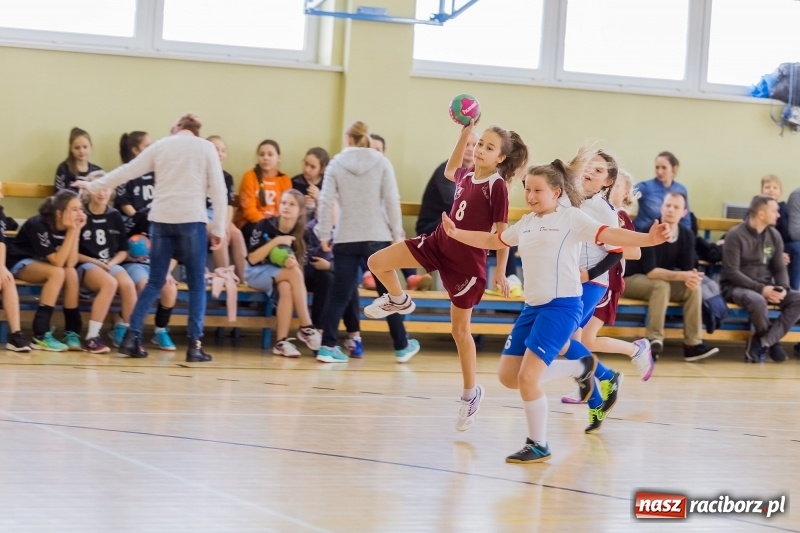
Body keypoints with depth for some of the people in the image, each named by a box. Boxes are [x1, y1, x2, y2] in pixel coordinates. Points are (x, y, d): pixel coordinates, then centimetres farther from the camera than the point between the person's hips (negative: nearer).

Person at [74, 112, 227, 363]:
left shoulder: (160, 146, 13)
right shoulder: (206, 148, 7)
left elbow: (126, 172, 16)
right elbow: (218, 190, 1)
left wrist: (93, 185, 28)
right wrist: (219, 228, 3)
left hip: (161, 219, 3)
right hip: (192, 220, -3)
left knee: (155, 282, 11)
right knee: (197, 284, 4)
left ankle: (132, 336, 2)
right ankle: (195, 344, -3)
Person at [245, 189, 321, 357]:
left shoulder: (300, 234, -4)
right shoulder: (265, 225, -15)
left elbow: (299, 268, -3)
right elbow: (252, 259, -16)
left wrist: (292, 263, -27)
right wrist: (276, 241, -26)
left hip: (282, 276, 3)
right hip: (257, 273, -3)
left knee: (286, 288, -35)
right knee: (294, 273, -31)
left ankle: (281, 341, -34)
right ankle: (306, 327, -31)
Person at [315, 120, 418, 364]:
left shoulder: (336, 163, 2)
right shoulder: (381, 162, 2)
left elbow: (326, 202, -4)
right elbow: (391, 200, -3)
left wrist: (324, 234, 2)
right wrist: (397, 233, 2)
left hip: (345, 239, 0)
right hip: (377, 237, 0)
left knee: (340, 294, 4)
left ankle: (328, 346, -4)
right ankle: (402, 347, 17)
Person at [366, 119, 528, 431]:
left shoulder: (497, 186, -15)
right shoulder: (466, 176, 3)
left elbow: (502, 231, -12)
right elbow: (449, 171, 28)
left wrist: (500, 271, -12)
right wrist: (465, 133, 19)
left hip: (468, 261, -6)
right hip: (439, 243, 6)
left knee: (460, 330, 4)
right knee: (377, 262, -4)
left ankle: (471, 392, 20)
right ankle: (399, 302, 26)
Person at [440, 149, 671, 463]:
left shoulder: (571, 219, -6)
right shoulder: (526, 224, 14)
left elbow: (610, 235, -18)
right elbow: (492, 241, 31)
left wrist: (648, 239, -34)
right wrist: (455, 233, 27)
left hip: (562, 306, -8)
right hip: (532, 307, 8)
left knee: (528, 377, -16)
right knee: (508, 377, 5)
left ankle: (538, 446, 3)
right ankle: (580, 368, 23)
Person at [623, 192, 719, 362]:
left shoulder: (687, 235, -4)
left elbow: (687, 268, -3)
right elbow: (650, 272, -27)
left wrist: (692, 276, -29)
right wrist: (682, 276, -36)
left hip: (664, 281, 6)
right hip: (632, 279, -6)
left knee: (694, 288, -18)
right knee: (661, 285, -35)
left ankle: (693, 344, -21)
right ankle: (654, 340, -36)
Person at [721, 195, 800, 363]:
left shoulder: (774, 236, 6)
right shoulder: (736, 235, -13)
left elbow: (779, 268, 9)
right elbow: (731, 273, -17)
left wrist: (783, 289, -13)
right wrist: (761, 289, -25)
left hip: (765, 287, 6)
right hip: (736, 287, -6)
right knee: (757, 300, -40)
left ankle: (762, 343, -22)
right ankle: (771, 342, -11)